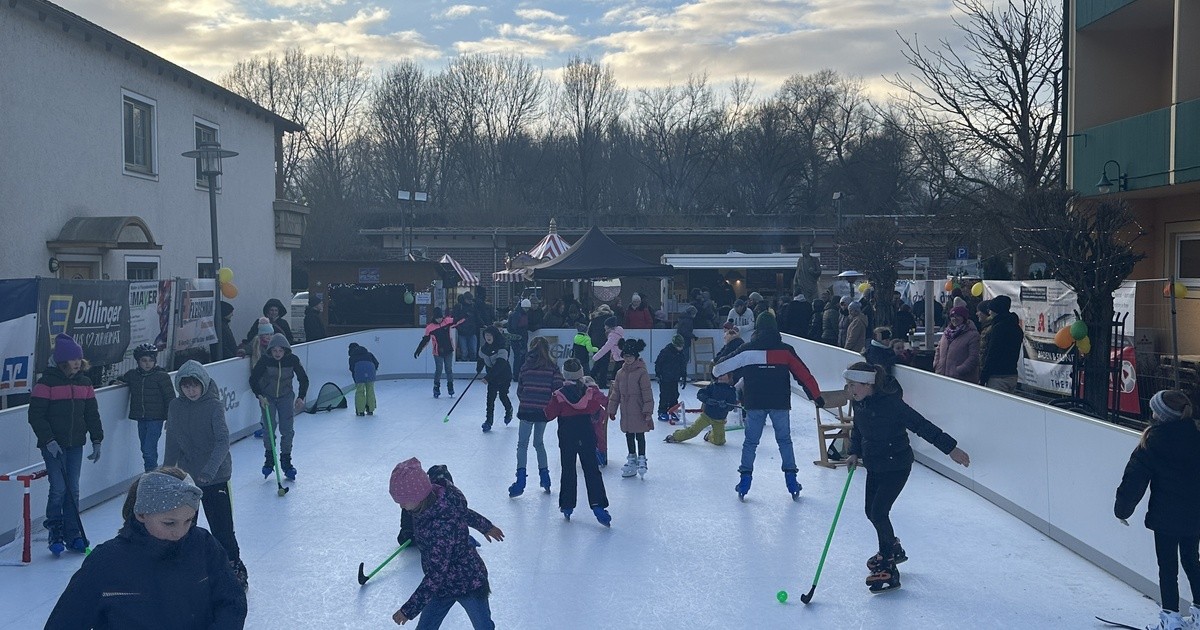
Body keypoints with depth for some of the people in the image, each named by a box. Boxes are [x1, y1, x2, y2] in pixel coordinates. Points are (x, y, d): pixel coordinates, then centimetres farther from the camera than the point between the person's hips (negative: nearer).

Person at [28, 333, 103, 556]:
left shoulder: (84, 383, 7)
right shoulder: (46, 382, -10)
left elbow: (92, 414, 12)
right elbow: (36, 415, -11)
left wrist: (96, 440, 8)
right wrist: (48, 440, -17)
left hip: (75, 445, 5)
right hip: (53, 445, -5)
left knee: (73, 489, 6)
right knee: (58, 489, -8)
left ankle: (72, 534, 14)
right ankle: (55, 534, 6)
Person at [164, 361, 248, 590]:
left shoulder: (214, 405, -14)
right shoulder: (176, 407, 0)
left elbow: (223, 441, -22)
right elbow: (172, 443, 8)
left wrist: (209, 470, -34)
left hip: (215, 476, -5)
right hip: (186, 476, 5)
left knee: (222, 528, -4)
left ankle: (236, 570, 10)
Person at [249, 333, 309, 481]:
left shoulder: (293, 360, -16)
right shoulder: (265, 360, -19)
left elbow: (303, 379, -4)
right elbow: (253, 379, -11)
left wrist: (301, 397, -13)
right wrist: (260, 395, -23)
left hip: (286, 397, 1)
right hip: (267, 397, -1)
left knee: (288, 429, -4)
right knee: (269, 428, -6)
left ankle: (286, 461, 9)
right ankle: (269, 459, 14)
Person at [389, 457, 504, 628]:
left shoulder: (442, 526, -38)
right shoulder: (435, 498, -13)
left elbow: (436, 574, -32)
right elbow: (465, 512, 7)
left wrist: (409, 610, -26)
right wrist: (486, 526, 27)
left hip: (469, 585, -8)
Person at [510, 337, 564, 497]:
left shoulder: (526, 367, -3)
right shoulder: (553, 367, -4)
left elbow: (520, 390, 3)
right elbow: (558, 389, -8)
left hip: (526, 410, -2)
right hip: (544, 410, 2)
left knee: (522, 444, 3)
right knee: (539, 442, 20)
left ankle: (521, 479, -9)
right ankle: (544, 476, 20)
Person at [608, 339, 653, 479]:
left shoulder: (642, 373, -14)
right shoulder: (620, 373, 4)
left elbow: (647, 393, -14)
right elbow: (615, 392, 11)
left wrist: (648, 411, -15)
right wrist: (612, 409, 11)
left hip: (638, 412, -6)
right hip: (626, 412, 6)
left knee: (639, 435, 4)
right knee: (629, 435, 15)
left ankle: (641, 459, 15)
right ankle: (631, 458, 27)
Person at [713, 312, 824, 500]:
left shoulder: (747, 350, -1)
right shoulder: (785, 350, -1)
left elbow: (722, 368, 5)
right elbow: (804, 374, 0)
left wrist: (715, 372, 28)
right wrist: (817, 396, 6)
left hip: (754, 404, 0)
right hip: (780, 404, 0)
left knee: (751, 441, 10)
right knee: (784, 440, 12)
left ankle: (745, 480, 7)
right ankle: (791, 481, 9)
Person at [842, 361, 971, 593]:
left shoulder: (890, 403, -26)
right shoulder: (858, 402, -2)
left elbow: (921, 426, -26)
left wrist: (950, 447, -26)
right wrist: (855, 452, 4)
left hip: (896, 466, -8)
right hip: (874, 465, 8)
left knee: (879, 513, -13)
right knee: (871, 511, 15)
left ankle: (888, 569, -2)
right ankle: (892, 549, 41)